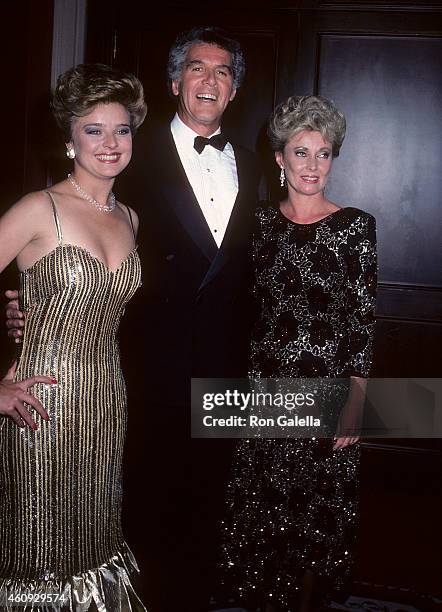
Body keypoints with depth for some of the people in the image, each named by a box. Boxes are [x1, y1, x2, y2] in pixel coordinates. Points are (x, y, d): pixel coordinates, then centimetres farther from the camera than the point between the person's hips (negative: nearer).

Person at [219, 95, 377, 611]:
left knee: (316, 509, 8)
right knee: (265, 507, 12)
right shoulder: (261, 220, 5)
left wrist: (355, 404, -12)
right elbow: (249, 304, 10)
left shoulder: (355, 226, -5)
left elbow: (365, 319, -7)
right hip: (264, 388, 3)